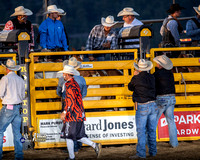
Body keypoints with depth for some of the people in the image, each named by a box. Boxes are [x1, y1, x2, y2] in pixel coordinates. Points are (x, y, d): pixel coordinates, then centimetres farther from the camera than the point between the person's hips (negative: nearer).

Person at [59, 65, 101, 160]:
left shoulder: (70, 85, -13)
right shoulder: (75, 84, 18)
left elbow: (71, 102, -21)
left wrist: (65, 113, -19)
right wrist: (65, 112, 29)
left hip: (73, 116, -9)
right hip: (79, 115, 9)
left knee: (69, 136, -1)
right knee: (79, 136, 11)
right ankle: (95, 145, -3)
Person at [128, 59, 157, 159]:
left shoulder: (136, 78, -8)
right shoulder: (152, 78, 6)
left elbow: (130, 87, 10)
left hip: (142, 106, -5)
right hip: (153, 105, 5)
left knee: (141, 131, -5)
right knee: (152, 130, 12)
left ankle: (141, 153, -9)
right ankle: (152, 151, 17)